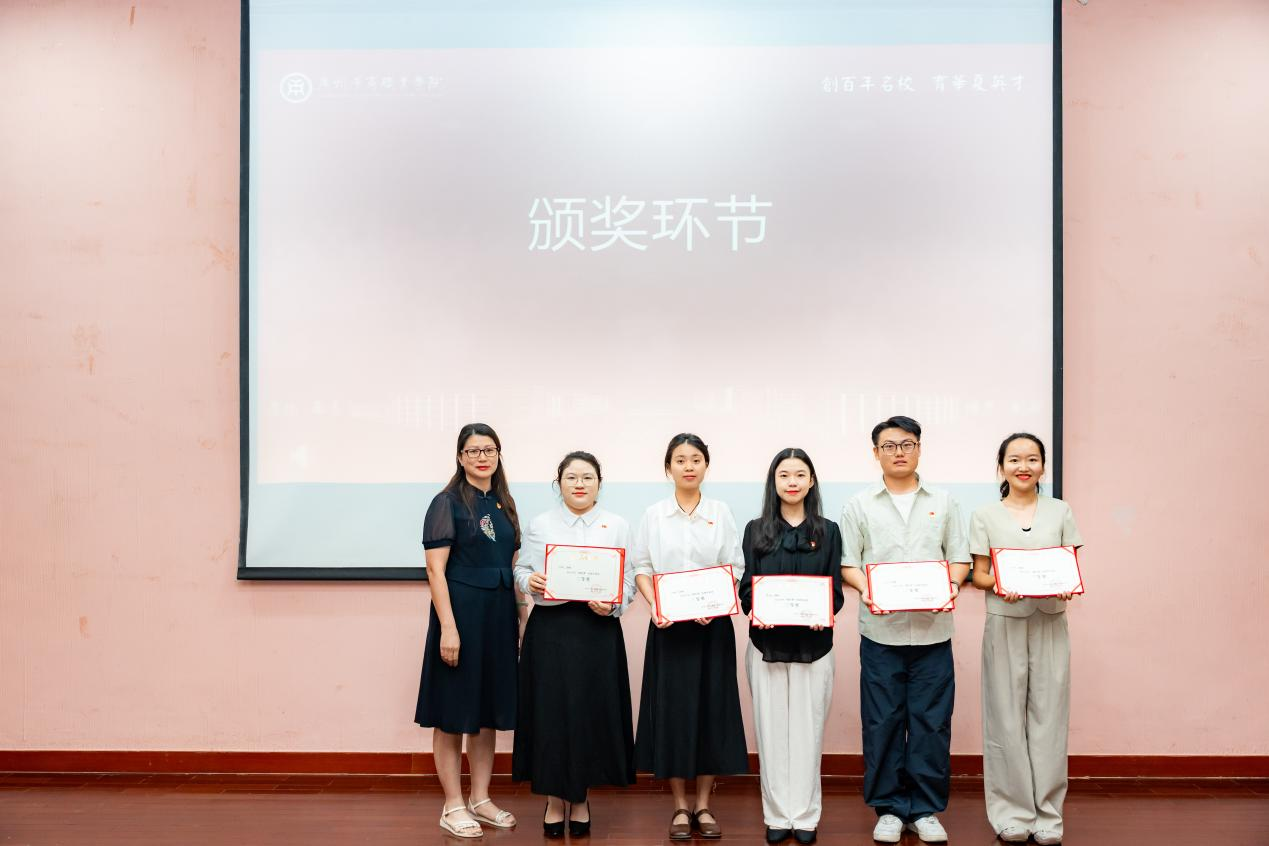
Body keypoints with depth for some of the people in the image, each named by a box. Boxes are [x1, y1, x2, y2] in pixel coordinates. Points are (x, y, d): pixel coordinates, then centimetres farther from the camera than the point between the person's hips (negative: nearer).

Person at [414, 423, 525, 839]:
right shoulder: (448, 502, -7)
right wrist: (448, 627, -19)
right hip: (460, 611, -6)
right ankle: (453, 806, 12)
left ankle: (480, 799, 24)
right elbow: (436, 570, -12)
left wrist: (520, 618, 10)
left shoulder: (503, 504, 12)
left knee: (488, 709, 13)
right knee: (453, 711, 2)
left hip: (499, 615, 7)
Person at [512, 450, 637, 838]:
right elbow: (521, 569, 9)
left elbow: (629, 580, 3)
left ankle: (580, 798, 20)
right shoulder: (540, 525, 7)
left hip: (598, 630, 0)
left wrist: (612, 605, -15)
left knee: (592, 712, 3)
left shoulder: (617, 526, 5)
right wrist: (529, 581, -13)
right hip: (549, 629, 0)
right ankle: (553, 799, 17)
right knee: (550, 712, 1)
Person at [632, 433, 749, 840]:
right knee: (672, 709, 2)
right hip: (668, 624, 0)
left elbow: (735, 569, 1)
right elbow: (642, 568, 3)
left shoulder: (721, 513, 3)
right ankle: (680, 806, 13)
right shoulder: (653, 515, 4)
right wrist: (655, 606, -13)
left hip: (712, 624, 0)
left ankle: (703, 805, 15)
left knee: (711, 708, 3)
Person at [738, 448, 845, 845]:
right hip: (767, 643, 0)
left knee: (807, 730, 2)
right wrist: (753, 610, -17)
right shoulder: (756, 530, 8)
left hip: (813, 644, 0)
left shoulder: (827, 531, 8)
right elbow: (746, 587, 5)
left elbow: (836, 589, 4)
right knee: (771, 729, 3)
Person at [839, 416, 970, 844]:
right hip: (881, 631, -1)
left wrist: (952, 585, -11)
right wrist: (866, 589, -15)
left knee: (931, 722, 2)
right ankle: (888, 808, 16)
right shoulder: (859, 505, 7)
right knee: (882, 722, 3)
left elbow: (960, 557, 10)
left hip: (933, 630, 1)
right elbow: (847, 564, 5)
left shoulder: (943, 502, 11)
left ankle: (925, 810, 15)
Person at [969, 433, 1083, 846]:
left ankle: (1047, 813, 11)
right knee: (1007, 716, 1)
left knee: (1048, 715, 2)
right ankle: (1013, 812, 10)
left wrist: (1067, 588, -13)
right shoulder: (985, 516, 5)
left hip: (1050, 622, 1)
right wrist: (999, 585, -17)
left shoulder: (1060, 511, 9)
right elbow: (979, 576, 4)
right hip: (1005, 623, -1)